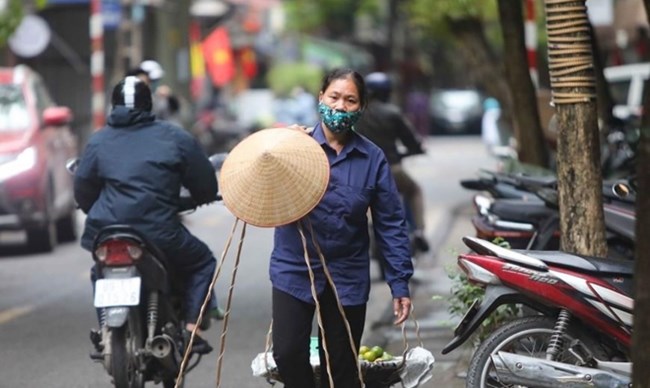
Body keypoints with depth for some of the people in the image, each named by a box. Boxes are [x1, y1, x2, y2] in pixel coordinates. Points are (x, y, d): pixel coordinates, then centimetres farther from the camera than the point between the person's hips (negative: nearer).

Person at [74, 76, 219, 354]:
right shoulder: (174, 138, 5)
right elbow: (206, 187, 7)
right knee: (202, 263, 19)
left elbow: (82, 191, 12)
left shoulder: (98, 141, 10)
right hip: (160, 234, -3)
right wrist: (199, 199, 31)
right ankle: (192, 329, 3)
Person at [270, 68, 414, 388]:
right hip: (294, 269, -1)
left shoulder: (372, 158, -1)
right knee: (288, 354, -11)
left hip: (347, 276, 1)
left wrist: (400, 283, -4)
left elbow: (391, 224, 0)